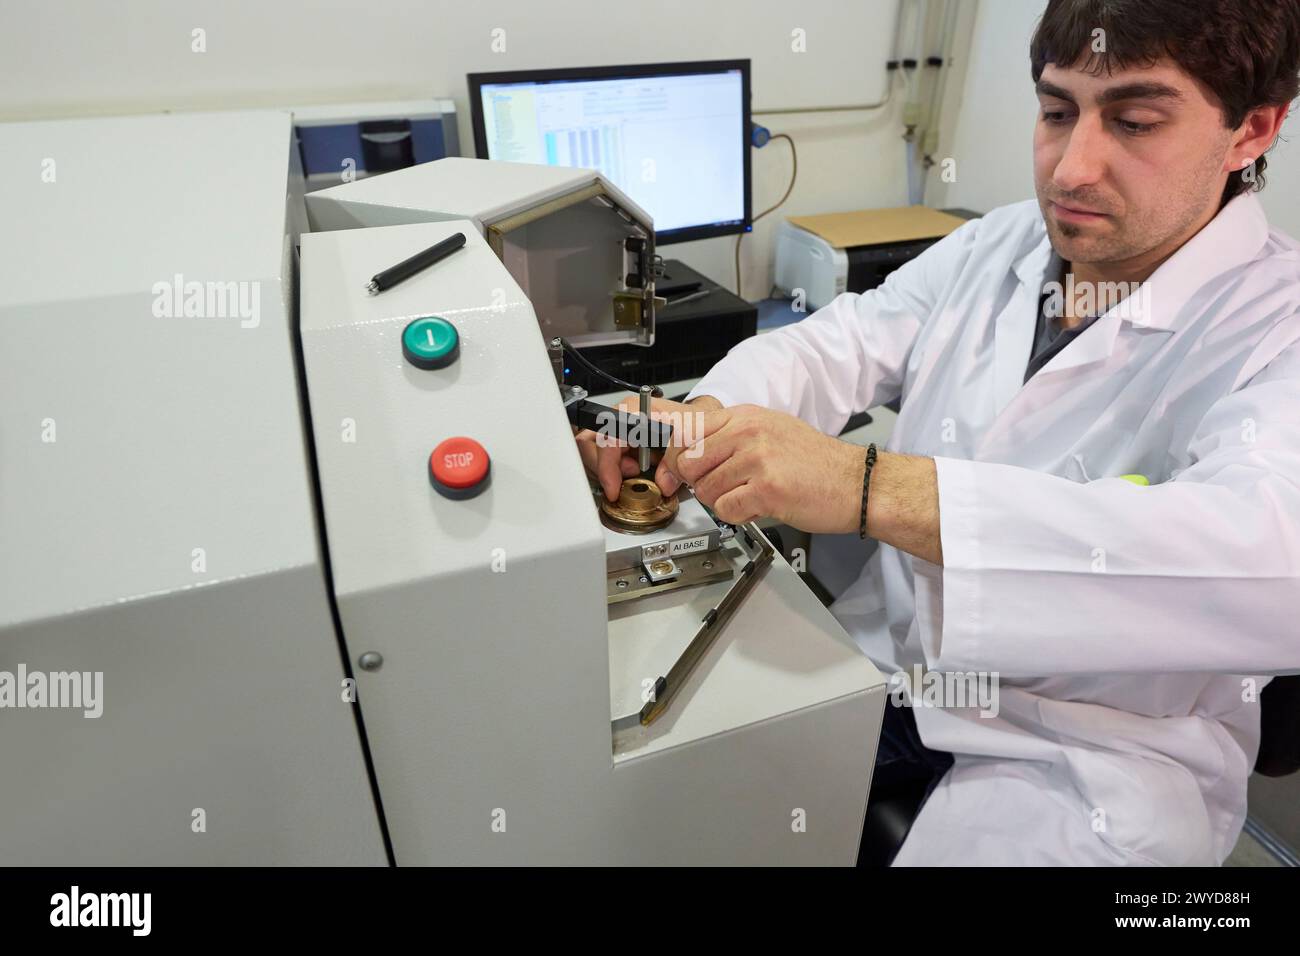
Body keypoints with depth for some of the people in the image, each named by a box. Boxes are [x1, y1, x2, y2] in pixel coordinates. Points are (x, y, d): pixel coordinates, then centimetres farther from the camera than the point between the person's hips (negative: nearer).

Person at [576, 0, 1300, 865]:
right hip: (888, 656, 5)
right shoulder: (995, 246, 0)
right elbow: (837, 346, -2)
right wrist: (697, 424, -24)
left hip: (1096, 755, -3)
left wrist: (870, 488, -45)